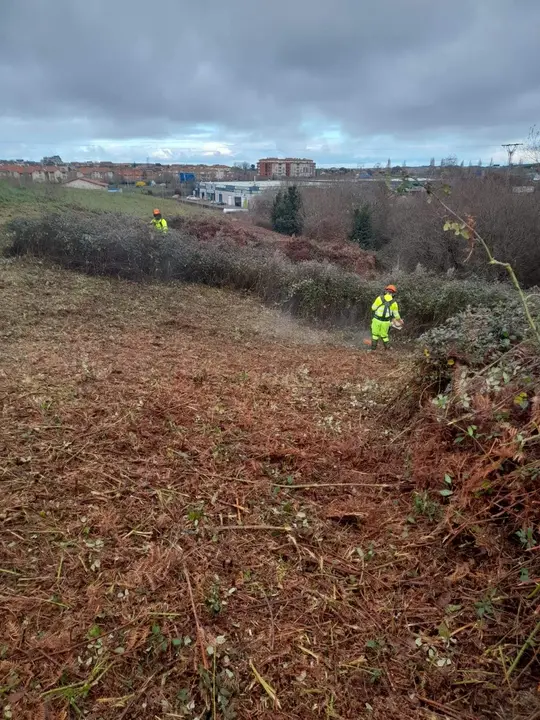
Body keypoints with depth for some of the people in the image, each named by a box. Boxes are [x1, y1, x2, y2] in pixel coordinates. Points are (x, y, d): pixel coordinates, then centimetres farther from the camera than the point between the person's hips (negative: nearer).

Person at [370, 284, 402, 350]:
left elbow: (373, 308, -2)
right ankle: (386, 349, 24)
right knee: (384, 335, 18)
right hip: (386, 322, 1)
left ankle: (373, 348, 15)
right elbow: (396, 315, 5)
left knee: (375, 334, 14)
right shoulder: (394, 303, -4)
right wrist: (400, 320, 25)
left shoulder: (379, 298, -9)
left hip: (376, 320, -1)